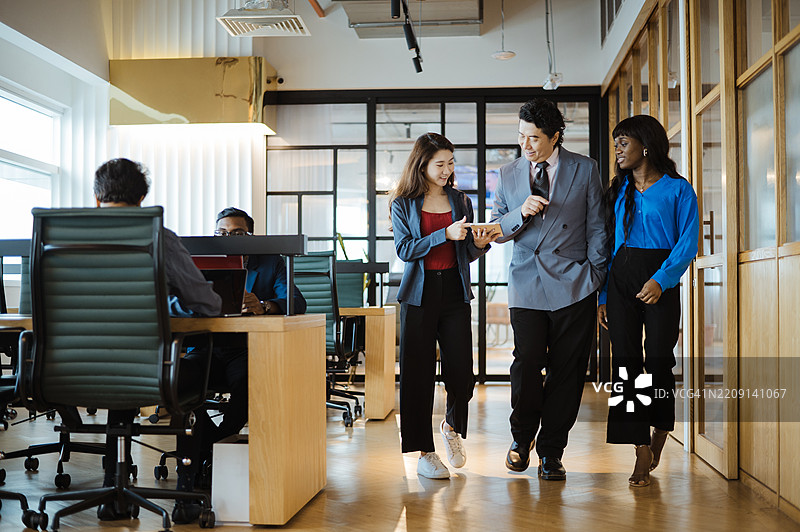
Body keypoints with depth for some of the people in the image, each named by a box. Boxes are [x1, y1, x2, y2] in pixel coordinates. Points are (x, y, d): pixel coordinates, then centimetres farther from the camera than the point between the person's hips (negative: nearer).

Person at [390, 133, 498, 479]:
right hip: (419, 294, -2)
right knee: (418, 373, -1)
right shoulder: (403, 204, 4)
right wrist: (445, 234, -17)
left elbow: (467, 255, 13)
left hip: (455, 292, 2)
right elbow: (404, 249, -8)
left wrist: (479, 244, -9)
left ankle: (452, 425, 26)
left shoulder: (460, 201, 12)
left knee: (461, 371, -4)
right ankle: (424, 451, 10)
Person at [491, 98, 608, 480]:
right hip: (526, 283, 1)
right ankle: (522, 437, 21)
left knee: (566, 370, 1)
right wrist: (521, 212, -9)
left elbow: (596, 229, 6)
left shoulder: (585, 170, 5)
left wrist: (596, 280, 2)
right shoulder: (508, 174, 11)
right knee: (526, 362, -6)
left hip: (572, 284, -1)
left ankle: (551, 452, 16)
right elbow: (497, 230, 12)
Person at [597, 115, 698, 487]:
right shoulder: (618, 191, 14)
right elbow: (607, 244, 12)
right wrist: (603, 296, 6)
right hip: (620, 280, 4)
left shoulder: (678, 190, 0)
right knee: (626, 363, -3)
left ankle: (659, 434, 27)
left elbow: (688, 243, -7)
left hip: (661, 283, -4)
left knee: (658, 361, -1)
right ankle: (642, 456, 2)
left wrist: (661, 280, -21)